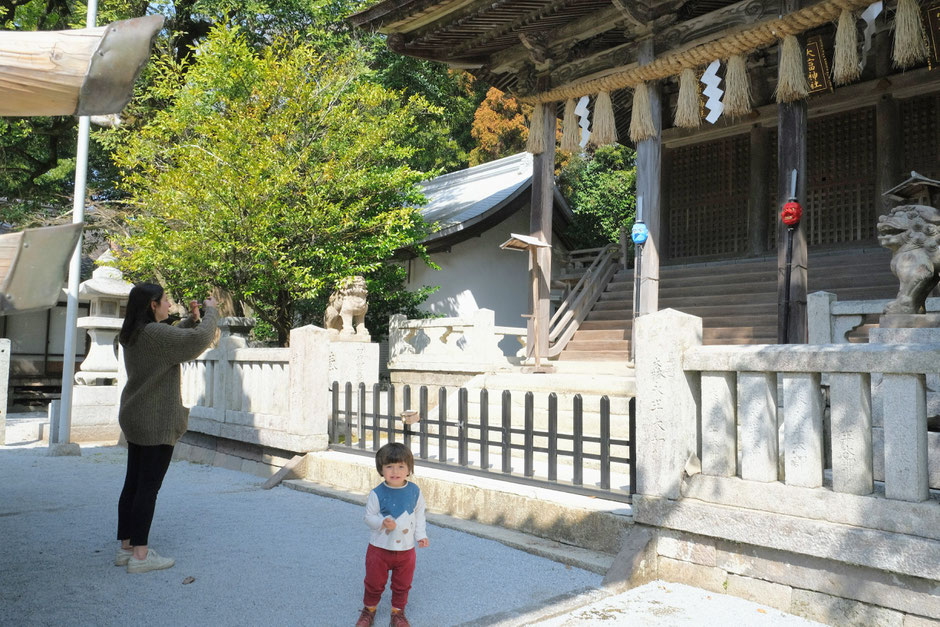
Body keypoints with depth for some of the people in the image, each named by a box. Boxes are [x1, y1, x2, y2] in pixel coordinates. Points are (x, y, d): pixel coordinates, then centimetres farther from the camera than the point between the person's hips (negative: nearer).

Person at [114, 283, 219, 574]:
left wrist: (192, 319, 13)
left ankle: (126, 547, 19)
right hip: (156, 423, -10)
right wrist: (211, 312, -5)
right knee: (149, 487, -5)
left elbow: (173, 338, 25)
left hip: (135, 419, 10)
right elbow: (200, 339, -20)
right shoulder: (154, 333, -18)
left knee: (133, 484, 12)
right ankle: (140, 554, 0)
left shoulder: (133, 335, 11)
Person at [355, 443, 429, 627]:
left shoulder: (414, 492, -8)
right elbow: (369, 516, -10)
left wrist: (421, 535, 3)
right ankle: (369, 609, 39)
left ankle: (398, 612, 37)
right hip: (379, 548, -2)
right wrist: (382, 523, -28)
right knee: (374, 583, 15)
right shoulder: (377, 493, -17)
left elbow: (419, 514, 6)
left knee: (402, 585, 16)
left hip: (406, 549, 2)